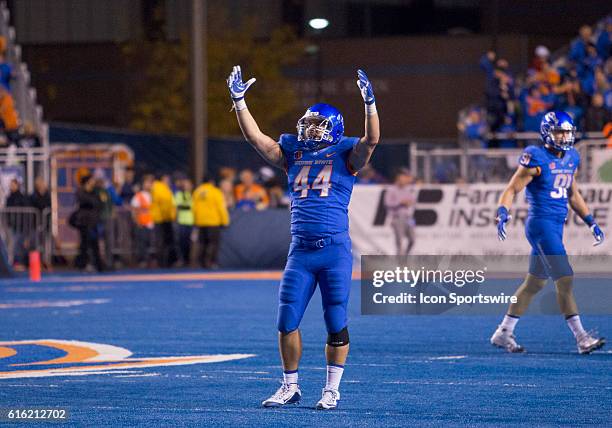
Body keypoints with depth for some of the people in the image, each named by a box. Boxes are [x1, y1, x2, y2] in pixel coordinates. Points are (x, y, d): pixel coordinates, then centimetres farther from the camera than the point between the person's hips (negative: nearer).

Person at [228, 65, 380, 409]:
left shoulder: (345, 156, 3)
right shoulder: (294, 156, 14)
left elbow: (372, 139, -14)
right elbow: (255, 137, 12)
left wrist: (370, 103, -24)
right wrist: (239, 100, 7)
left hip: (336, 251, -4)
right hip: (301, 251, 4)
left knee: (336, 323, 1)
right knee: (287, 322, 2)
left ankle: (332, 390, 11)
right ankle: (290, 387, 14)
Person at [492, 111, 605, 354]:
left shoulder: (571, 158, 11)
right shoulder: (536, 158, -12)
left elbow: (573, 194, 23)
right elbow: (512, 189, -11)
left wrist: (591, 222, 20)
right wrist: (502, 213, -28)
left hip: (557, 227, 9)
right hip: (541, 225, -9)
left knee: (534, 284, 15)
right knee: (565, 281, -11)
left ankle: (504, 333, 24)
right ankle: (581, 338, -9)